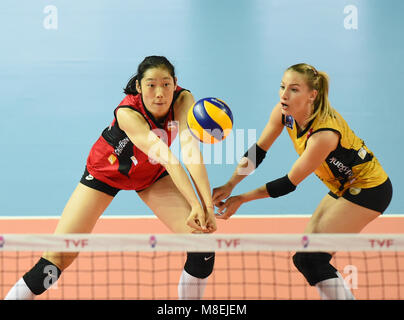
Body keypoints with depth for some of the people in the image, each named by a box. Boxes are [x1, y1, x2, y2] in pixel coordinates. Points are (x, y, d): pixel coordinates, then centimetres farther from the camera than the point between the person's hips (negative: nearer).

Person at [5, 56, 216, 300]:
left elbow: (191, 151, -38)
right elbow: (166, 158, -46)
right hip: (105, 171, -4)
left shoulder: (183, 99, -26)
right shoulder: (128, 113, -36)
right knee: (59, 258, -14)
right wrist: (195, 204, -55)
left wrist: (207, 205, -50)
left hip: (152, 174, 4)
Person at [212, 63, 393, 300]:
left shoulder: (323, 134, -33)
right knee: (306, 257, 7)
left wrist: (242, 199, -19)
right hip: (344, 187, 9)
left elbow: (290, 183, -24)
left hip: (369, 190, -9)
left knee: (311, 259, -15)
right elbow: (258, 150, -3)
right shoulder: (284, 112, -11)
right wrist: (230, 185, -15)